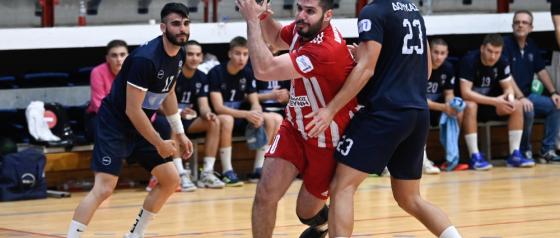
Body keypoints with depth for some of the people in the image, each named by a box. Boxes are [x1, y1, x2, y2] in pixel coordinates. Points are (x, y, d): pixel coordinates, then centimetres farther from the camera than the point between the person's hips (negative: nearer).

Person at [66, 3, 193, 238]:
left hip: (141, 126, 9)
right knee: (104, 188, -19)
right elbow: (132, 110, -25)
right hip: (114, 124, -9)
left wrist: (179, 133, 17)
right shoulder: (146, 58, -27)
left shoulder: (178, 55, 0)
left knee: (170, 180, 7)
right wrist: (159, 144, -18)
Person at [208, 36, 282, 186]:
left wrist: (257, 114, -25)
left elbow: (255, 103, 1)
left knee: (275, 120, -14)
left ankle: (258, 169, -14)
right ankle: (227, 172, -36)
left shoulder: (248, 74, 3)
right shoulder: (216, 73, -14)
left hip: (240, 116, 6)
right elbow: (218, 107, -22)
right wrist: (246, 114, -33)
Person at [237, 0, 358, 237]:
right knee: (265, 194, -11)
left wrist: (252, 20, -28)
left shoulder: (327, 49, -34)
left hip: (327, 141, -6)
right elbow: (275, 37, 16)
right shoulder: (302, 29, -11)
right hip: (295, 128, 6)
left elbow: (264, 70, -36)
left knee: (307, 213, 9)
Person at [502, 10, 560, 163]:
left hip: (527, 95, 8)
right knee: (528, 110, -34)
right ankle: (524, 151, -13)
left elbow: (541, 71, 16)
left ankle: (547, 149, -3)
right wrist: (520, 98, -27)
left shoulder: (532, 47, 11)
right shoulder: (506, 44, -11)